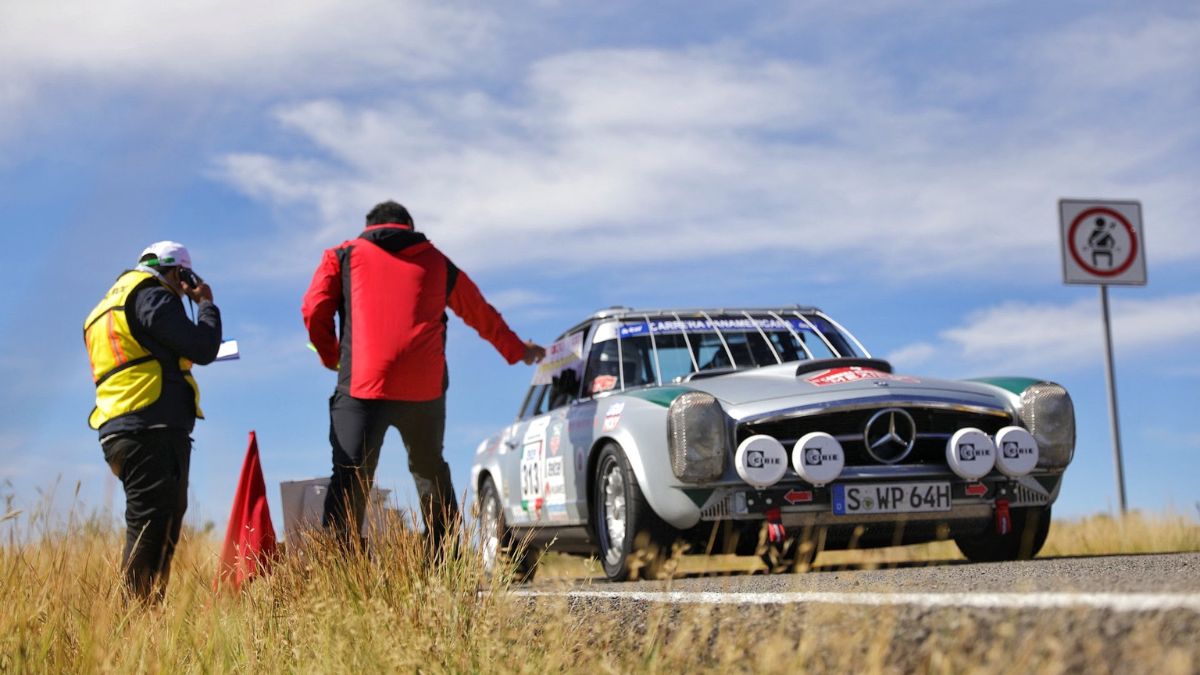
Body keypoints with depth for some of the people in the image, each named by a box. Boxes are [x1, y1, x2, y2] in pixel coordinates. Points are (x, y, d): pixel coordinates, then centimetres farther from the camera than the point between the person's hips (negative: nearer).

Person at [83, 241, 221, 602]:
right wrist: (207, 304, 7)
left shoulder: (110, 305, 27)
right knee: (153, 531, -13)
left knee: (154, 529, 10)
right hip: (154, 427, -10)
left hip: (121, 429, 10)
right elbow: (203, 348, -9)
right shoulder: (150, 294, -3)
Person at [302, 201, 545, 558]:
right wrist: (518, 350, 47)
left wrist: (330, 356, 21)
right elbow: (483, 316, 32)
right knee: (430, 471, 19)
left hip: (362, 385, -2)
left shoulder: (343, 256, 16)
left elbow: (314, 311, 4)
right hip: (425, 389, 2)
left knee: (349, 478, -5)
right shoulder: (437, 263, 22)